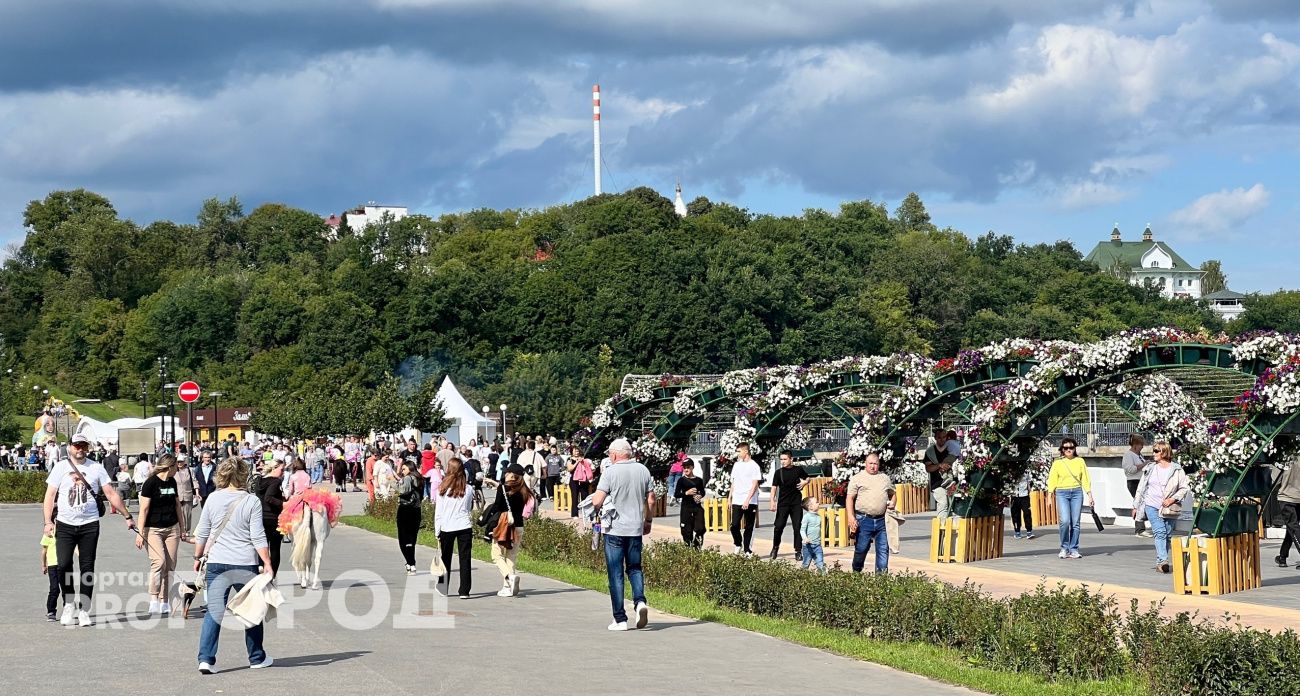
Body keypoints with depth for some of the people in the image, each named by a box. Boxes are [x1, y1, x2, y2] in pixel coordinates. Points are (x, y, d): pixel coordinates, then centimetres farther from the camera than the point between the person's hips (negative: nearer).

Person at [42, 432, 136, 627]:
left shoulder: (96, 468, 5)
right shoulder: (60, 467, 3)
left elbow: (111, 494, 6)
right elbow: (50, 495, 2)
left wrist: (127, 517, 3)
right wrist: (48, 521, -8)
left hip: (89, 525, 1)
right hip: (65, 524, -1)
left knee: (87, 568, 0)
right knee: (64, 565, -9)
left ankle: (83, 610, 8)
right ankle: (68, 605, 11)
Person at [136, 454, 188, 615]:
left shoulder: (172, 482, 12)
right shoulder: (151, 483, -9)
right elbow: (144, 509, -10)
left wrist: (181, 529, 24)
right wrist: (140, 533, -14)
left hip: (172, 529, 6)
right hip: (153, 529, -6)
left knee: (170, 566, 3)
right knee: (159, 562, -20)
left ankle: (165, 603, 8)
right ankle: (153, 600, -16)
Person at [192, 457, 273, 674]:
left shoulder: (213, 499, 1)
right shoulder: (251, 501, -8)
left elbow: (202, 533, 8)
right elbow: (258, 537, -9)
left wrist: (198, 557, 20)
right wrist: (267, 563, -4)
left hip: (217, 563, 2)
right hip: (245, 565, -2)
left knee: (214, 611, 3)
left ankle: (206, 658, -9)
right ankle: (257, 657, 25)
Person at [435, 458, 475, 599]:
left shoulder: (443, 489, -5)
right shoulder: (469, 489, -3)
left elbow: (438, 512, -1)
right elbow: (470, 509, 9)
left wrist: (437, 533, 4)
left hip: (446, 528, 0)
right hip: (464, 527, 0)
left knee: (445, 560, 13)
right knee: (464, 559, 2)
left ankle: (443, 590, 20)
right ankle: (464, 591, -1)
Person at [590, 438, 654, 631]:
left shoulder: (611, 472, -10)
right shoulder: (643, 470, 3)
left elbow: (597, 501, -15)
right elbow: (651, 500, 8)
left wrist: (593, 500, 8)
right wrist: (648, 521, 21)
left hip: (614, 529, -4)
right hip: (636, 528, 4)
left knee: (615, 573, 3)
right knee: (635, 568, 17)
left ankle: (620, 619, 3)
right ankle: (640, 601, -9)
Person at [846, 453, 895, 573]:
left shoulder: (885, 478, 16)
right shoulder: (857, 478, 3)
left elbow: (892, 494, 27)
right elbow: (849, 498, 0)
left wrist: (892, 503, 4)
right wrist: (851, 517, -10)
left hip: (881, 520, 3)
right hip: (864, 520, -3)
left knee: (883, 549, 0)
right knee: (861, 548, 2)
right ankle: (856, 572, 20)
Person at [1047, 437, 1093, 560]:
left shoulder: (1080, 461, 8)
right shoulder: (1057, 463, 5)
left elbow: (1085, 479, 8)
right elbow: (1052, 480, 3)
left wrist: (1089, 495, 2)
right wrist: (1050, 496, -5)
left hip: (1077, 492, 2)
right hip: (1062, 493, -2)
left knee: (1075, 523, -1)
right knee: (1065, 521, -15)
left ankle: (1074, 550, 8)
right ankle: (1064, 548, 0)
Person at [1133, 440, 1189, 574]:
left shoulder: (1176, 470, 1)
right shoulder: (1150, 469, 9)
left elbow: (1185, 487, 2)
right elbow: (1141, 488, 14)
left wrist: (1172, 499, -10)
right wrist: (1136, 507, 14)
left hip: (1169, 508, 0)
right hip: (1152, 506, 0)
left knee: (1168, 535, 3)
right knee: (1159, 532, -15)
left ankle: (1160, 563, 14)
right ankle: (1162, 561, -24)